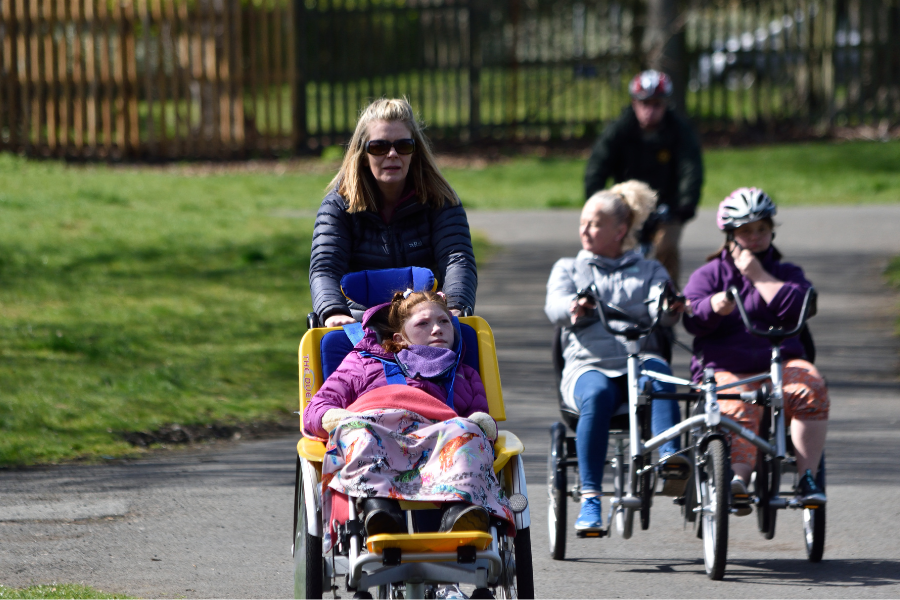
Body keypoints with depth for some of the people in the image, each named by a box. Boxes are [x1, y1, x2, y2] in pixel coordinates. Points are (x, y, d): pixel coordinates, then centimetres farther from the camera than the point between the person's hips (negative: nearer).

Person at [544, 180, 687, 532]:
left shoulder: (649, 271, 22)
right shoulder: (568, 269, 23)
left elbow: (660, 309, 1)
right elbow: (555, 305, 1)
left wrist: (669, 308, -26)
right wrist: (574, 308, -24)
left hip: (640, 356, 0)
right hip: (588, 365, 0)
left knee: (657, 373, -36)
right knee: (597, 395, -36)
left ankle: (669, 455, -56)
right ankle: (590, 499, -38)